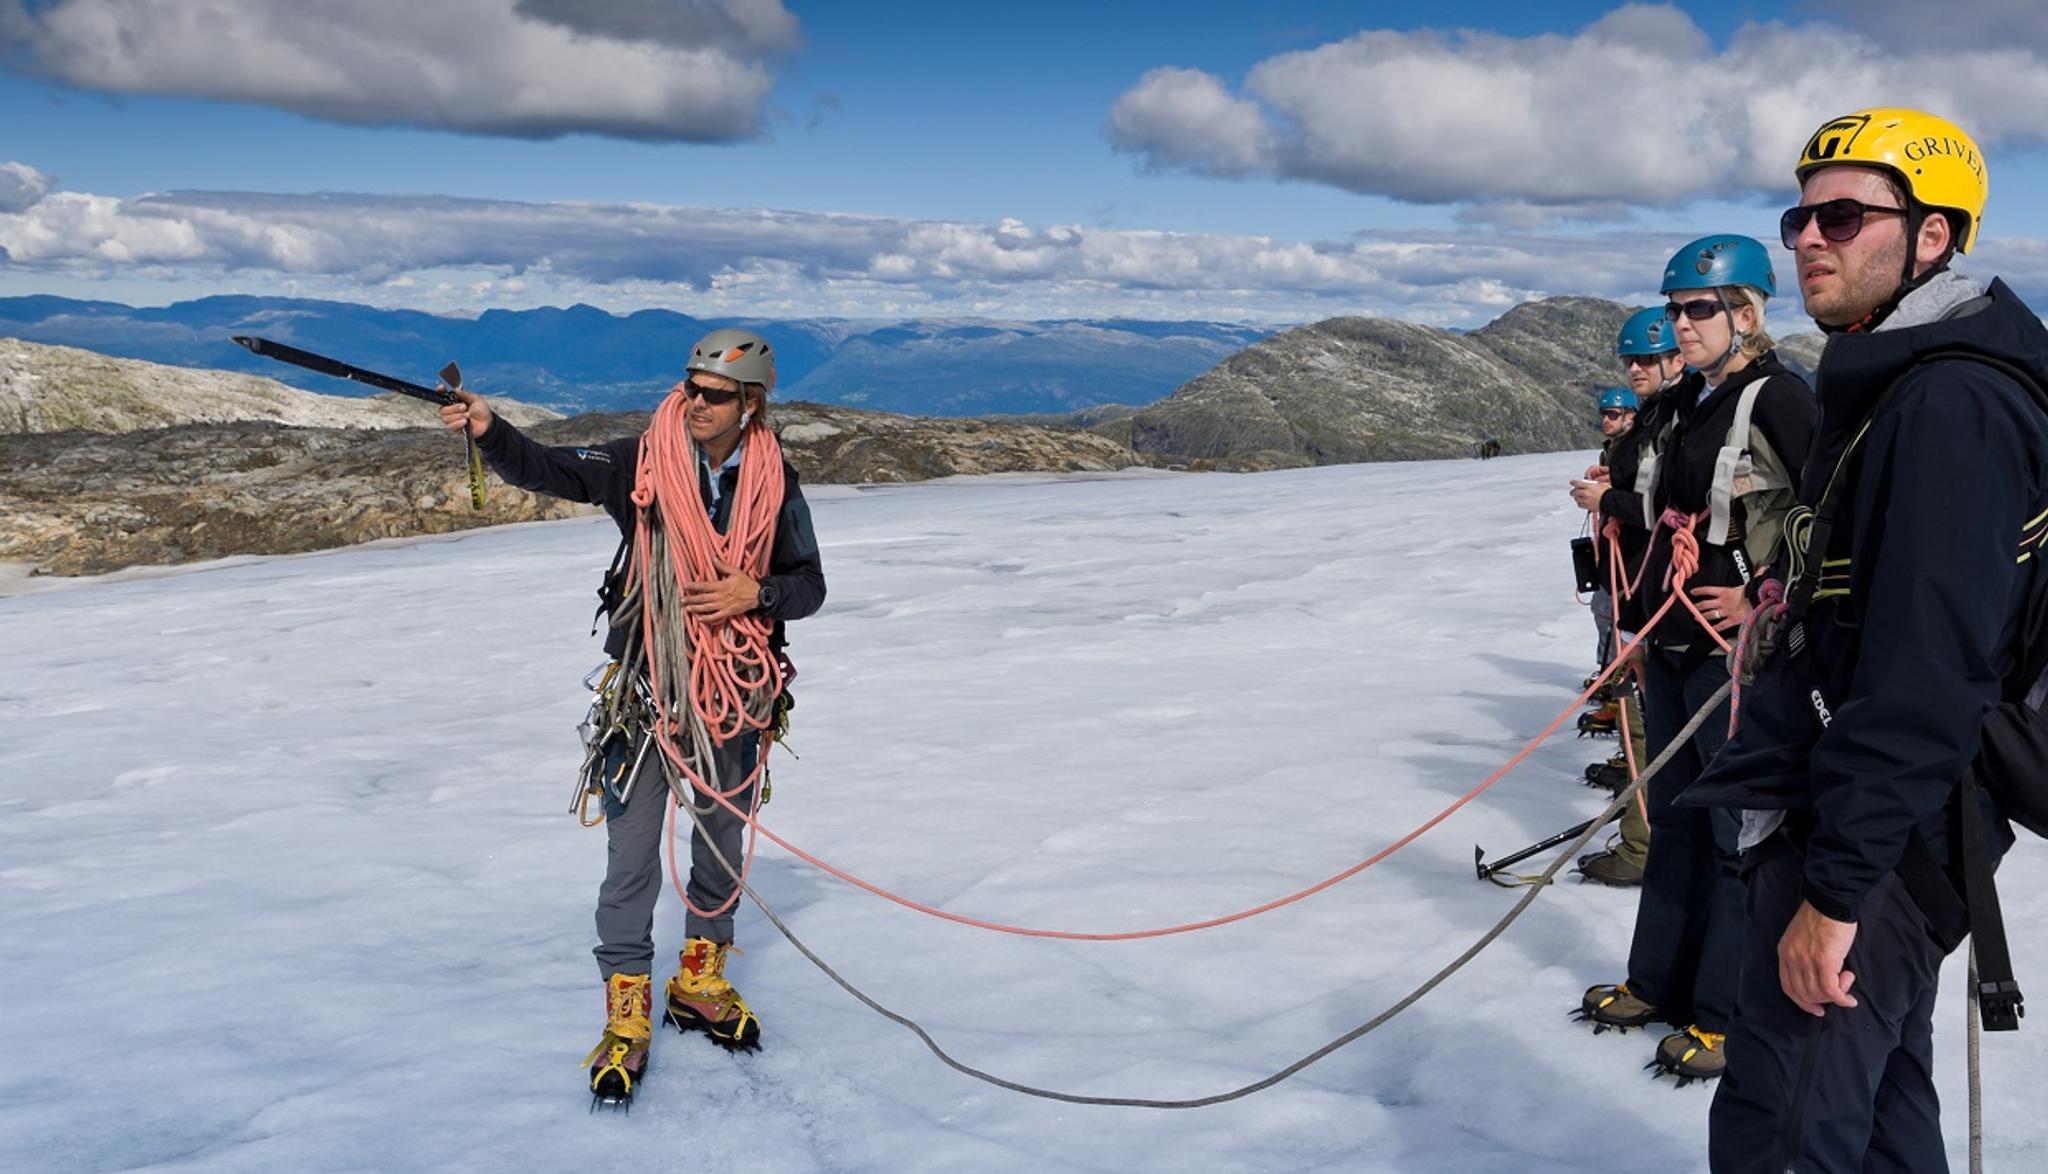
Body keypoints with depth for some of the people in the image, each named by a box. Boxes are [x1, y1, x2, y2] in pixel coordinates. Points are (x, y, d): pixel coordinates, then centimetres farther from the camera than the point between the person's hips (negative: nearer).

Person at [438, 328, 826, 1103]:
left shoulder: (774, 484, -3)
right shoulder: (640, 463, -7)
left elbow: (809, 586, 3)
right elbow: (547, 470, -13)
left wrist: (754, 591, -16)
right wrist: (487, 430, -30)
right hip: (645, 690, -2)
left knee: (722, 843, 16)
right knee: (632, 856, -1)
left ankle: (700, 985, 36)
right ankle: (627, 1016, 12)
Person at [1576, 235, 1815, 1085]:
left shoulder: (1776, 399, -13)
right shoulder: (1688, 403, 13)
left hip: (1739, 651, -9)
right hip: (1669, 642, 9)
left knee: (1740, 831, 1)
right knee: (1675, 819, 17)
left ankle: (1727, 1015, 11)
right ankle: (1659, 983, 30)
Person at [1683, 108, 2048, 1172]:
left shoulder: (1952, 403, -20)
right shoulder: (1892, 385, 14)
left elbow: (1926, 672, -27)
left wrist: (1837, 885, -26)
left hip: (1875, 842, -11)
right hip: (1849, 818, 11)